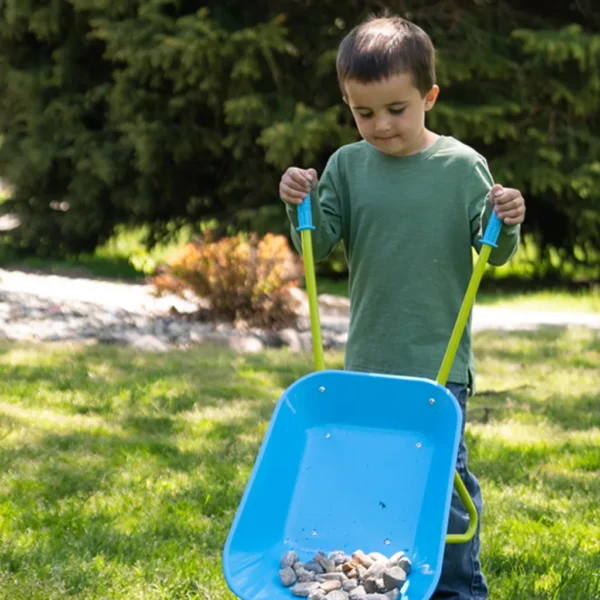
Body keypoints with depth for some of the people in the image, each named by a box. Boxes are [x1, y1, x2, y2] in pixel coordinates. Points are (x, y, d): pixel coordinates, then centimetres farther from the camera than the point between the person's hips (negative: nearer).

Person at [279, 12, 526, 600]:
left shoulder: (462, 166, -5)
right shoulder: (348, 165, 1)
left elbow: (493, 253, 0)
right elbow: (318, 246, 1)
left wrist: (507, 225, -20)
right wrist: (301, 206, -17)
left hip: (440, 360, -3)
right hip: (367, 359, 3)